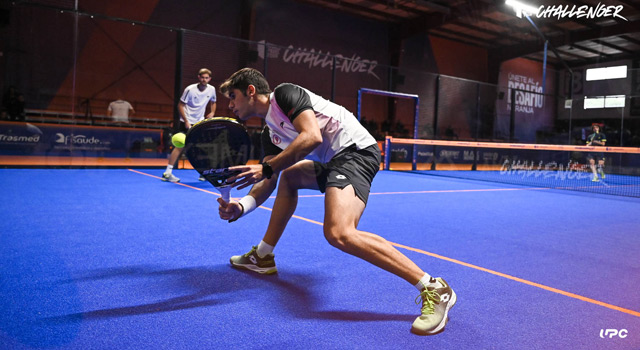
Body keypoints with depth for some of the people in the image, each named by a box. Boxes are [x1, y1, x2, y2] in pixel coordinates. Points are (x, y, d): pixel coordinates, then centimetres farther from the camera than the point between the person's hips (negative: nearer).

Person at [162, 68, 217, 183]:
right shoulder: (190, 89, -13)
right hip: (187, 122, -5)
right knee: (180, 146, -10)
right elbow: (180, 105, -10)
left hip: (200, 122, 5)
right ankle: (167, 173, -6)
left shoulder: (212, 89, 0)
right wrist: (186, 121, -18)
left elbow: (213, 102, 20)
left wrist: (212, 112, 0)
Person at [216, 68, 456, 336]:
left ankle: (433, 289, -24)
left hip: (355, 149, -10)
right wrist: (240, 207, -3)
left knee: (338, 233, -29)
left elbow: (312, 136, -20)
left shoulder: (284, 93, -4)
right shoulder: (269, 134, 20)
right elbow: (267, 182, 14)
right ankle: (263, 257, 34)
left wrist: (266, 168, -18)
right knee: (288, 176, 26)